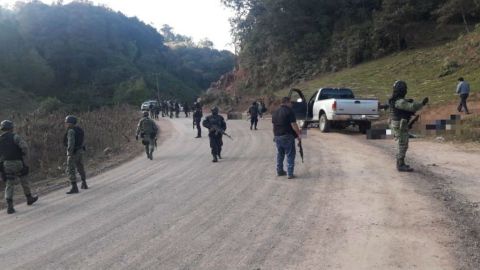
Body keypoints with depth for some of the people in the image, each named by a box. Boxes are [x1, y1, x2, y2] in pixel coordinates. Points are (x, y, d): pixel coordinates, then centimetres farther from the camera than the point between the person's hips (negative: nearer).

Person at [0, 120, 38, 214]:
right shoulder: (14, 136, -7)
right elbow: (24, 146, -20)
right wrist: (24, 155, -1)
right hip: (17, 164, -3)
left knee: (9, 186, 4)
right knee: (24, 181, 16)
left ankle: (9, 206, -7)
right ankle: (29, 198, 32)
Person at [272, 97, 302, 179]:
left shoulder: (275, 112, 14)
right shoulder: (289, 111, -11)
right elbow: (293, 124, -17)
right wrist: (299, 134, -11)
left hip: (277, 136, 7)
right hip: (287, 136, -7)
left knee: (280, 154, 18)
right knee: (290, 155, -2)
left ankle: (279, 171, 24)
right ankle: (290, 173, -5)